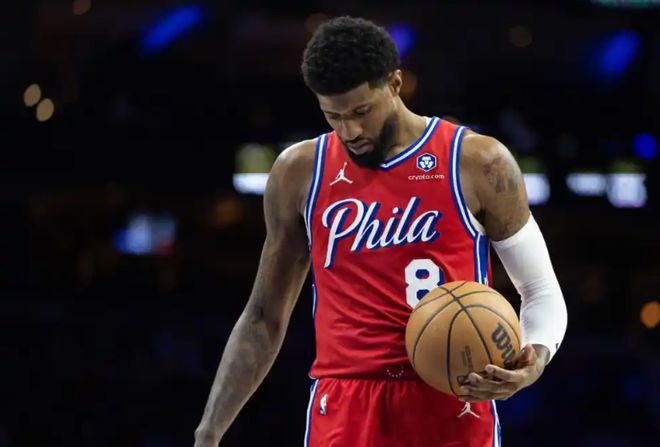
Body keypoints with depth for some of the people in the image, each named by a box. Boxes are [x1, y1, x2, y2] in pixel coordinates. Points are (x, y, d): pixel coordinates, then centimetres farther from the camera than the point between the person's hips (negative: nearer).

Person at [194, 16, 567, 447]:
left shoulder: (477, 164, 0)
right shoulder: (299, 173, 8)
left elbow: (542, 291, 7)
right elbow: (264, 318, 16)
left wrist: (535, 357, -16)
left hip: (452, 406, -2)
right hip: (344, 406, 2)